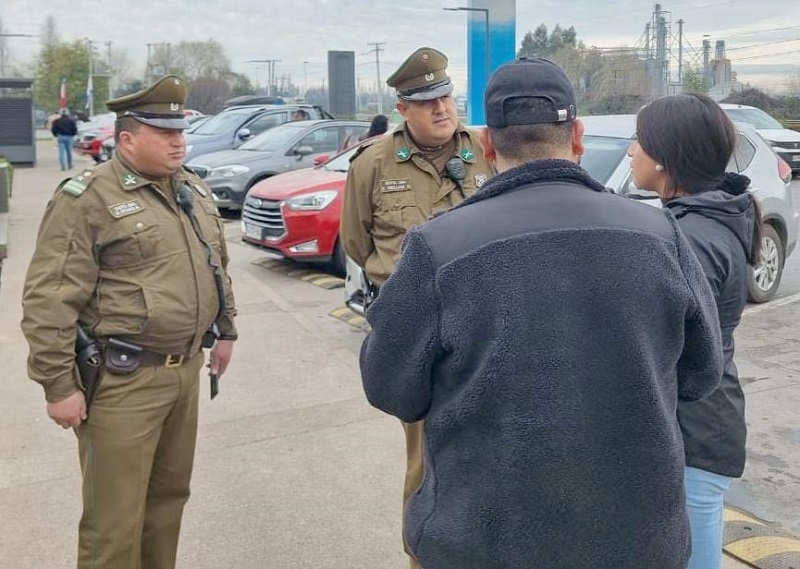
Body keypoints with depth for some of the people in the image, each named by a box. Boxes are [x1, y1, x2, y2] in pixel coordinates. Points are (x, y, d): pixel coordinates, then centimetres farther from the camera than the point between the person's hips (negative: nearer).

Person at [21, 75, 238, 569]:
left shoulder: (195, 191, 11)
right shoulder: (87, 199, -13)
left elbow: (218, 266, 23)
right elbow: (50, 301, -16)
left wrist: (225, 329, 22)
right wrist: (59, 384, -17)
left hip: (186, 370, 7)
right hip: (123, 381, -7)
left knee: (169, 495, 20)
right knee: (115, 518, 3)